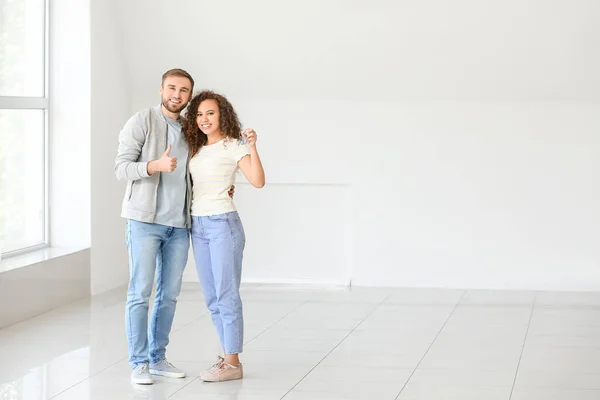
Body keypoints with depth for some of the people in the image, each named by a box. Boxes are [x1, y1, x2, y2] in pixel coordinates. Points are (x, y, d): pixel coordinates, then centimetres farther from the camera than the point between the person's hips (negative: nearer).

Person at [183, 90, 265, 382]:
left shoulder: (233, 147, -6)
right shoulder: (196, 149, 13)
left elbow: (258, 181, -19)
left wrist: (252, 148, -29)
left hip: (223, 224, -7)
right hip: (197, 226, 7)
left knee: (226, 295, -5)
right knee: (212, 298, 10)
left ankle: (233, 363, -1)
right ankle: (227, 355, 18)